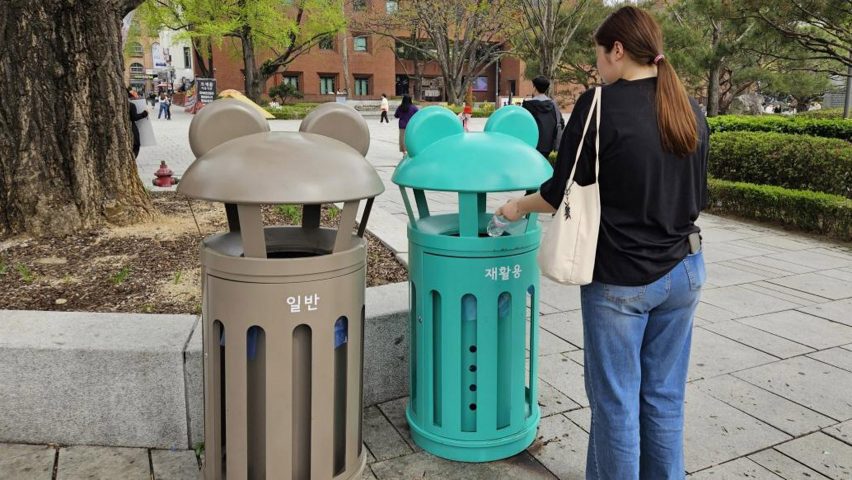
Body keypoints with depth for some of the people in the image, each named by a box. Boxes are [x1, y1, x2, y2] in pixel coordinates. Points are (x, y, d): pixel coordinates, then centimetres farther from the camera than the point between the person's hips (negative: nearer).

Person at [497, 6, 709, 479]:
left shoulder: (601, 105, -14)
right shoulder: (691, 109, 5)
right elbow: (697, 198, 12)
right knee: (665, 396, 18)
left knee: (616, 400, 10)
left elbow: (561, 193, -10)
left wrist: (519, 205, 8)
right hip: (683, 271, 6)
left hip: (620, 277, -6)